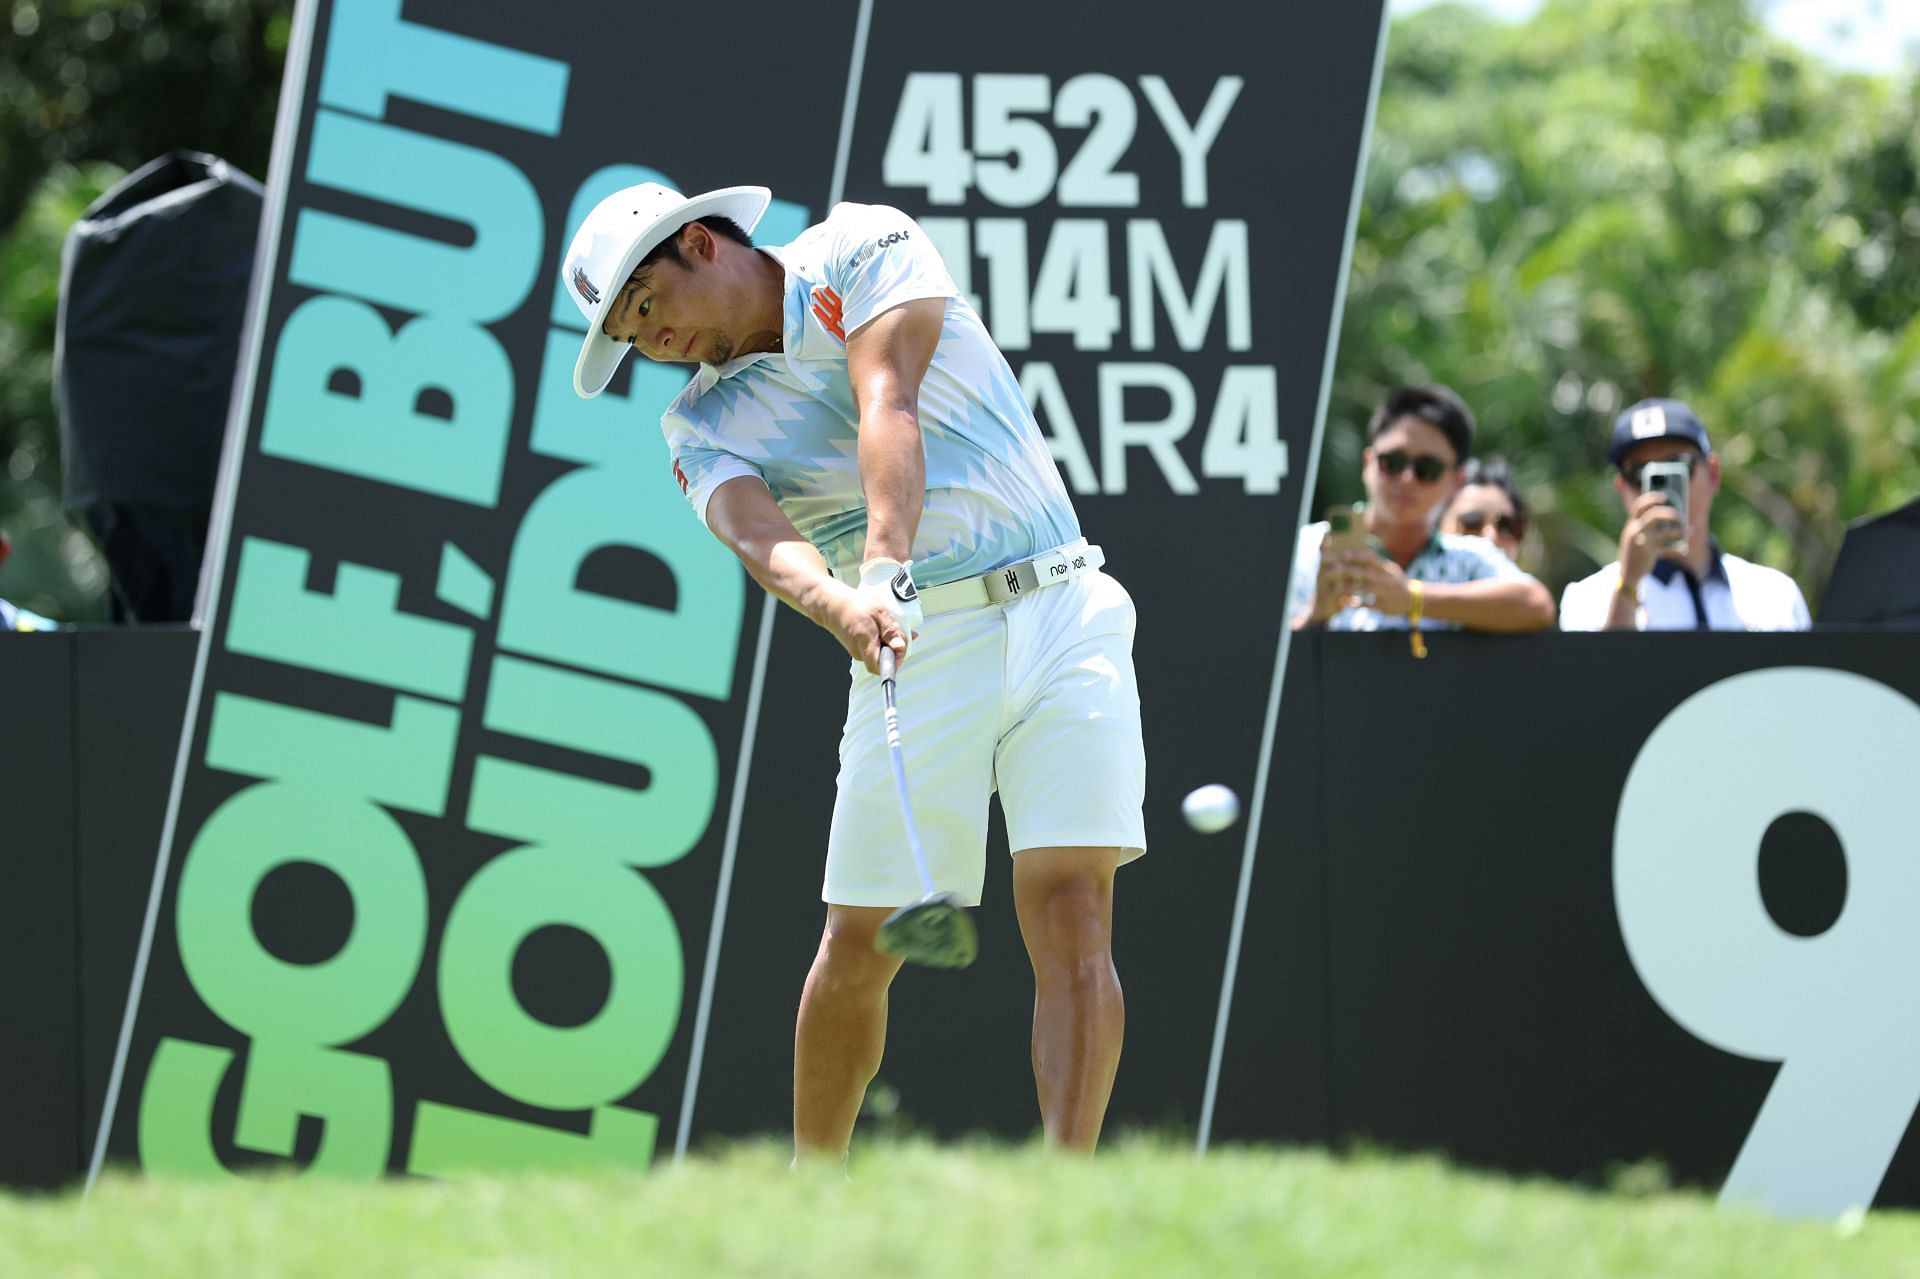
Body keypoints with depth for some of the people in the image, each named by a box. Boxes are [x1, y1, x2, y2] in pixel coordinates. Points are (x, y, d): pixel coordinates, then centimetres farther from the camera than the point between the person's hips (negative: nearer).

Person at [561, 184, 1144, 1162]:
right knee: (858, 944, -2)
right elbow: (757, 537, -13)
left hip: (1063, 614, -2)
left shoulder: (864, 249, 4)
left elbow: (888, 405, -14)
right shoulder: (703, 426, 8)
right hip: (920, 644, 2)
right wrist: (840, 605, -36)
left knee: (1071, 906, -15)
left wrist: (888, 565, -30)